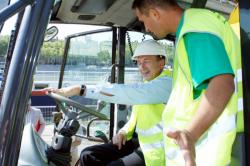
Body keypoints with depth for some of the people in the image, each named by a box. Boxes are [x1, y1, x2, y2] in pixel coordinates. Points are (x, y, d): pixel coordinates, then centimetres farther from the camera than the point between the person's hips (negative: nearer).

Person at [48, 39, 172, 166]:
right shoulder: (146, 83, 16)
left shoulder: (167, 82, -15)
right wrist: (124, 132, 0)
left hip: (156, 149, -8)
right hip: (138, 141, 9)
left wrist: (81, 89, -34)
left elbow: (128, 92, -30)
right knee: (88, 155, -2)